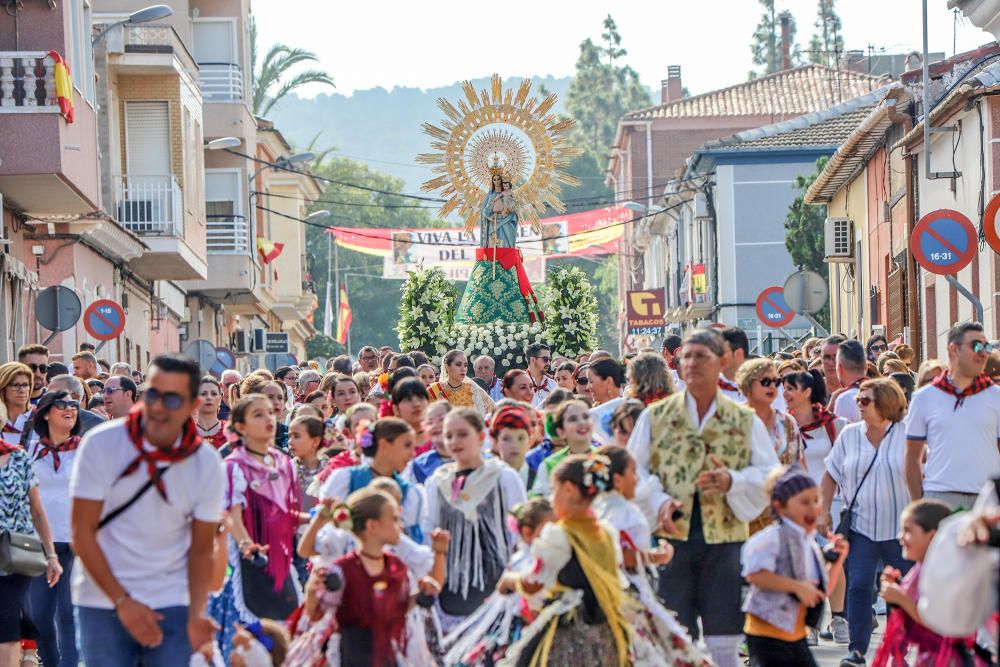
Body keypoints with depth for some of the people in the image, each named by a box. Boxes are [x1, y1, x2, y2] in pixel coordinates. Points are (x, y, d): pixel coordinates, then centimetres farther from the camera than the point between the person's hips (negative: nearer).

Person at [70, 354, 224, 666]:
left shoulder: (207, 464, -4)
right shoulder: (100, 444, -9)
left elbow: (201, 549, -1)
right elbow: (83, 534, -9)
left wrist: (196, 614, -17)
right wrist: (123, 602, -15)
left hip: (171, 604, 1)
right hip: (102, 600, -1)